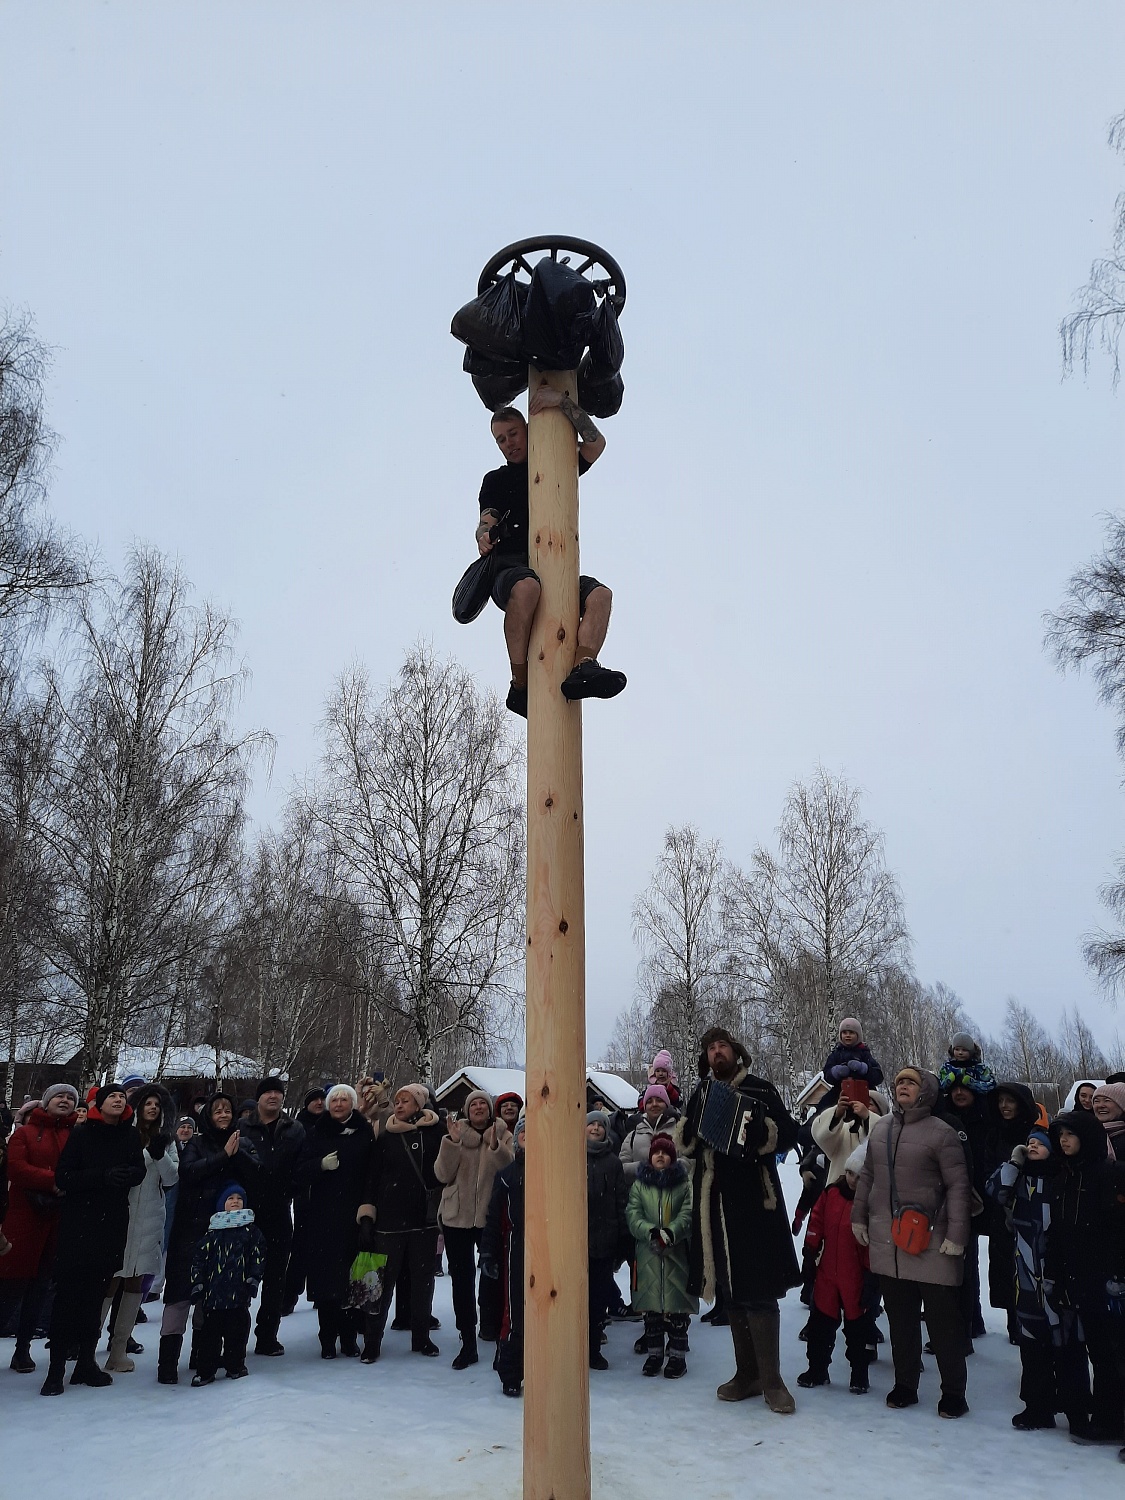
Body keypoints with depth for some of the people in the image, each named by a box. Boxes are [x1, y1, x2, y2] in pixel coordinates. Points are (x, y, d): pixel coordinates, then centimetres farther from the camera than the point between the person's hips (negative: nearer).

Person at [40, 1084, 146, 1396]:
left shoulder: (130, 1137, 6)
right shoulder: (82, 1134, -2)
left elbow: (139, 1171, -1)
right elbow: (63, 1177, -7)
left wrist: (126, 1175, -24)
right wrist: (102, 1175, -21)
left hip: (113, 1221, 3)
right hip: (78, 1221, -3)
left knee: (96, 1291, 7)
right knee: (68, 1291, -4)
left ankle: (87, 1362, 18)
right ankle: (56, 1368, 2)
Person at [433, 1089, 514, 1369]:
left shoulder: (503, 1137, 1)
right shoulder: (456, 1135, 2)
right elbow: (443, 1174, -7)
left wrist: (495, 1147, -29)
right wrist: (452, 1141, -19)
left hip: (491, 1216, -1)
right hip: (457, 1218, 1)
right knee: (462, 1278, 4)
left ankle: (495, 1331, 23)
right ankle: (468, 1343, 13)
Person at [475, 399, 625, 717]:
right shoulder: (496, 480, 21)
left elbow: (596, 443, 9)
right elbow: (487, 521, 3)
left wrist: (563, 403, -2)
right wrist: (483, 535, -22)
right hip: (510, 569, -3)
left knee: (599, 593, -27)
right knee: (527, 586, -40)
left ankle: (582, 668, -48)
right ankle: (520, 686, -37)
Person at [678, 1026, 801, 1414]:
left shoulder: (760, 1090, 1)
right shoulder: (701, 1094, 13)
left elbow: (790, 1133, -4)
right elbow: (683, 1142, 13)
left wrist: (755, 1129, -20)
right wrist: (693, 1125, -8)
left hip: (754, 1200, -4)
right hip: (715, 1201, 4)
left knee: (758, 1291, -5)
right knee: (729, 1290, 10)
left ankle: (771, 1381, 5)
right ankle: (747, 1374, 22)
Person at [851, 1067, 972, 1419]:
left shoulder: (941, 1132, -7)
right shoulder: (880, 1128, 8)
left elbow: (958, 1185, -9)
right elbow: (867, 1176, 17)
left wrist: (956, 1234, -13)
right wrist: (859, 1216, 15)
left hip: (931, 1241, -5)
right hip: (886, 1240, 5)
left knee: (942, 1318, 3)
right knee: (899, 1317, 13)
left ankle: (953, 1391, 17)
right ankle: (904, 1385, 25)